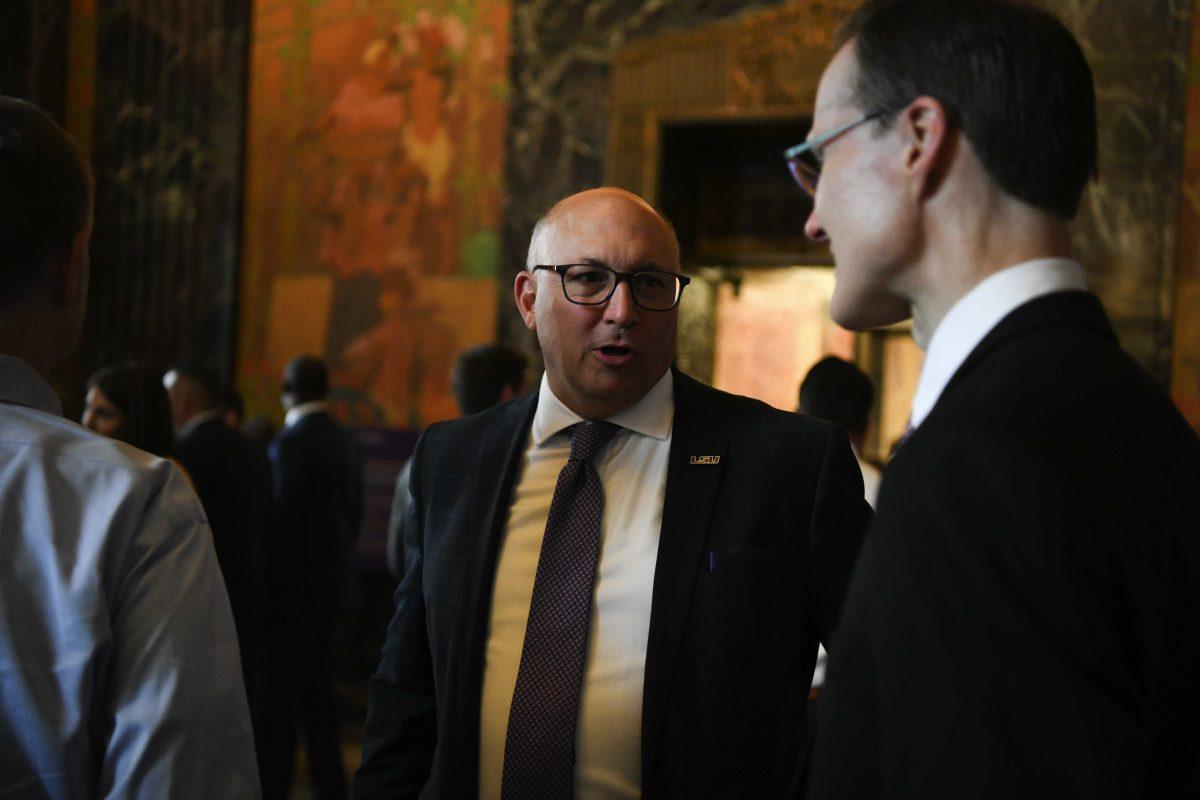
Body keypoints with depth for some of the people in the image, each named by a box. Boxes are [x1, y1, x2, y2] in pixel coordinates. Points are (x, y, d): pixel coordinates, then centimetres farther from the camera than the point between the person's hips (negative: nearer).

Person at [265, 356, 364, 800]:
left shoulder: (291, 442, -15)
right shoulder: (345, 442, 8)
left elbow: (284, 518, -17)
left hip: (295, 589, -7)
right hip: (333, 585, 8)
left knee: (282, 693, -3)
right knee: (318, 688, 14)